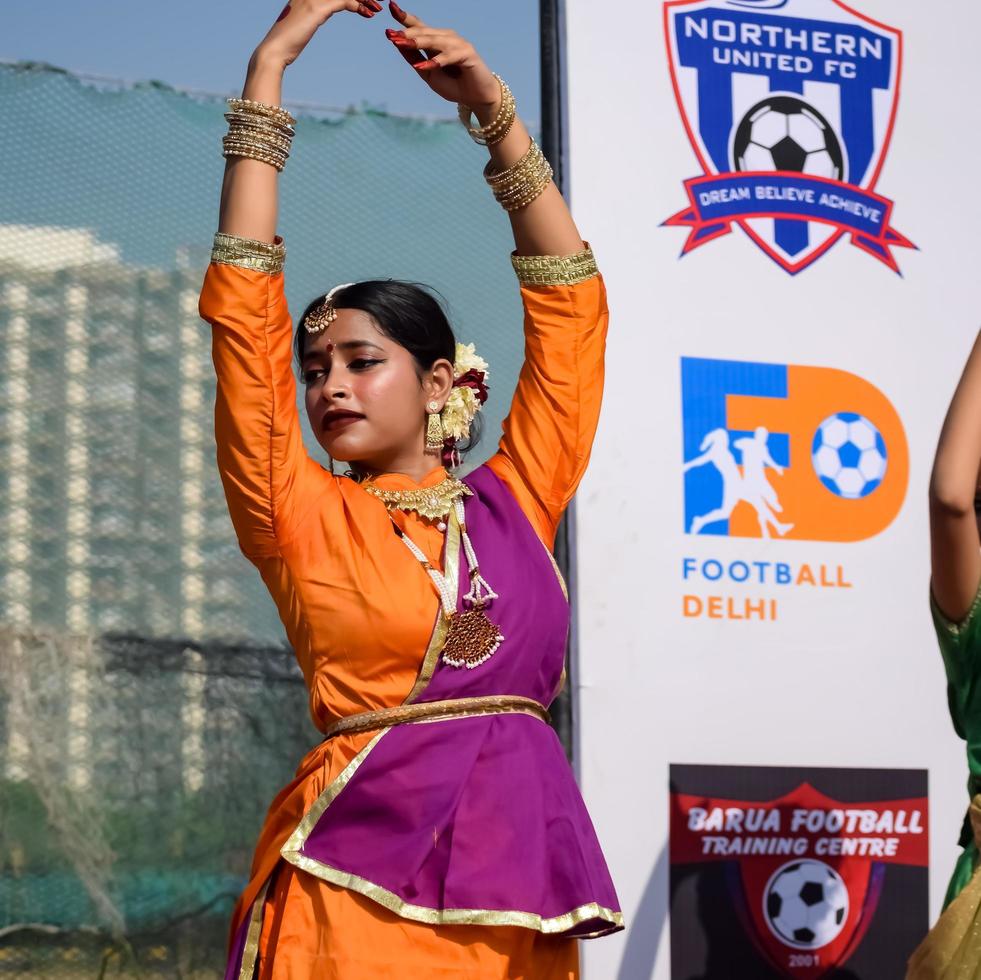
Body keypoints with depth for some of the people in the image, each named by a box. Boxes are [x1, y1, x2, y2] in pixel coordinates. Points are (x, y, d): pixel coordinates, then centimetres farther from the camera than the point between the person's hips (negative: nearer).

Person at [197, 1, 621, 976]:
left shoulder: (513, 503, 12)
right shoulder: (302, 517, 7)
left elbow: (569, 299, 13)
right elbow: (245, 309, 3)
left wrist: (494, 111, 11)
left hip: (519, 876, 2)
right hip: (359, 875, -2)